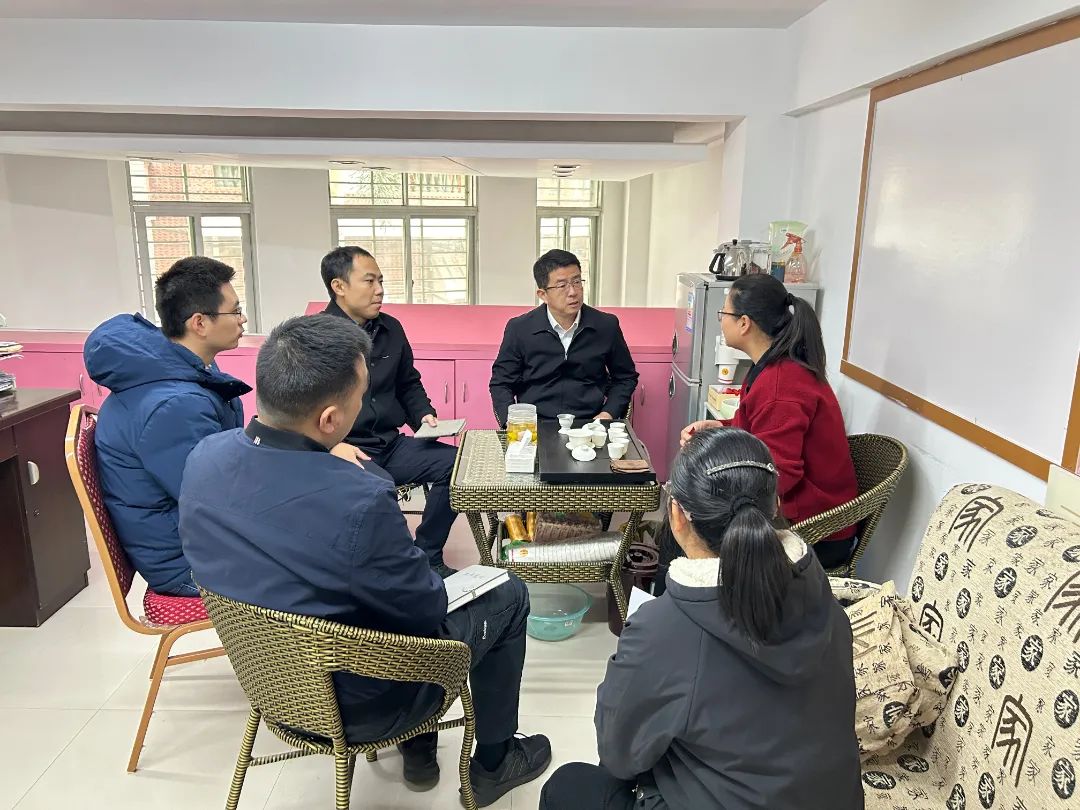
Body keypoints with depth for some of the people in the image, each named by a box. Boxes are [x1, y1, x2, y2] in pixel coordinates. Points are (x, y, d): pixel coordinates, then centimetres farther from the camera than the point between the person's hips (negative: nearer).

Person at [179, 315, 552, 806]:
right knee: (508, 595, 12)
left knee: (408, 585, 30)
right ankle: (492, 765, 30)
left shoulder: (203, 457, -15)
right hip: (354, 705, -6)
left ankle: (418, 752, 41)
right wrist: (405, 552, -1)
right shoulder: (359, 502, -38)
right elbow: (427, 610, -20)